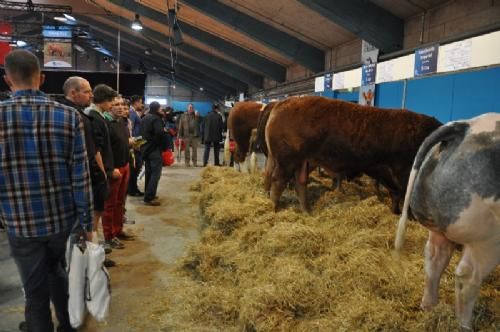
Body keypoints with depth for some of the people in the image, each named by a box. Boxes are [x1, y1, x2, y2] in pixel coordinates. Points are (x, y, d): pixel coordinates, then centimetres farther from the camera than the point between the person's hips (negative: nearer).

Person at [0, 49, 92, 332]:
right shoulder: (69, 116, -9)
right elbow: (81, 176, -10)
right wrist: (87, 221, -1)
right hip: (62, 217, 2)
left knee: (35, 291, 13)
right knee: (56, 271, 27)